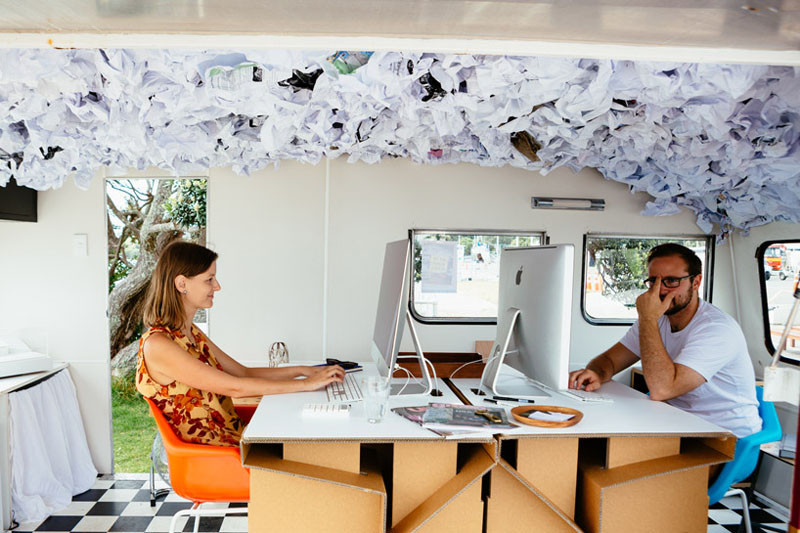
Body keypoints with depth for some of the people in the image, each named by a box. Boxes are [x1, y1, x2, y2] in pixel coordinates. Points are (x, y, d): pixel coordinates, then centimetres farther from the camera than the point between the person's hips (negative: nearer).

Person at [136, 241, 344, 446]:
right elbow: (234, 387, -22)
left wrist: (302, 370, 0)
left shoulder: (191, 332, 10)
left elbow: (243, 372, 12)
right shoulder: (157, 345, -19)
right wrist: (306, 384, -18)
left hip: (233, 435, 8)